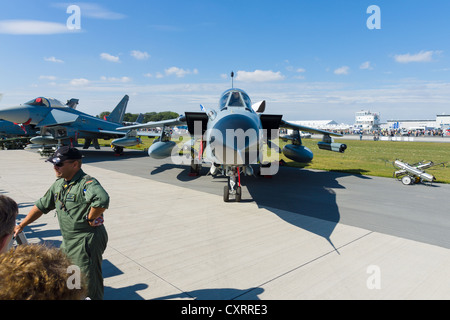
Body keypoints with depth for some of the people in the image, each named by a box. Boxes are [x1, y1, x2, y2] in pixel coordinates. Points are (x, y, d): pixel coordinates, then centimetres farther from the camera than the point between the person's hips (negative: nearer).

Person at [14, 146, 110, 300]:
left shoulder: (87, 183, -23)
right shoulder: (59, 184, 7)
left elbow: (102, 199, -44)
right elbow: (41, 206, 19)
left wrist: (91, 218, -29)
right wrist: (20, 226, 22)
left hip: (87, 241, -9)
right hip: (68, 241, 9)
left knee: (89, 281, 4)